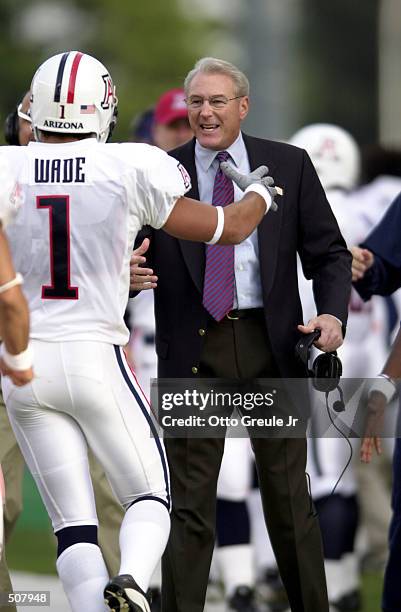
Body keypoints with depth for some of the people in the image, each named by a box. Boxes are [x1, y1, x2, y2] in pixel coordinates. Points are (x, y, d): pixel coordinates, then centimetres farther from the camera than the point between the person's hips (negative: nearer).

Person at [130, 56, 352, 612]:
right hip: (194, 349, -1)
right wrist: (128, 274, -20)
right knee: (188, 501, 0)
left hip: (271, 343, 1)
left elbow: (328, 252, 7)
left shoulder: (289, 166, 5)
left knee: (289, 494, 8)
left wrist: (332, 314, -10)